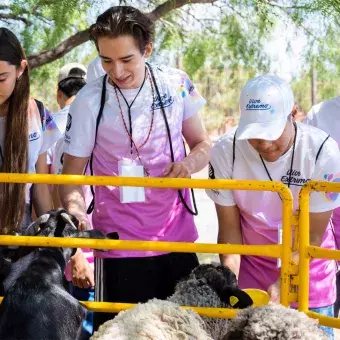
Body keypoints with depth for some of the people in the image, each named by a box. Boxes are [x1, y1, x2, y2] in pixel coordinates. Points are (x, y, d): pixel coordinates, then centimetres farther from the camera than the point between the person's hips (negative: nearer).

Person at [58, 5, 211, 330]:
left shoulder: (177, 84, -3)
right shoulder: (89, 100, -11)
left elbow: (202, 144, 9)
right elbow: (71, 178, -7)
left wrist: (189, 163, -15)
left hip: (178, 239, 3)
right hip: (119, 246, -3)